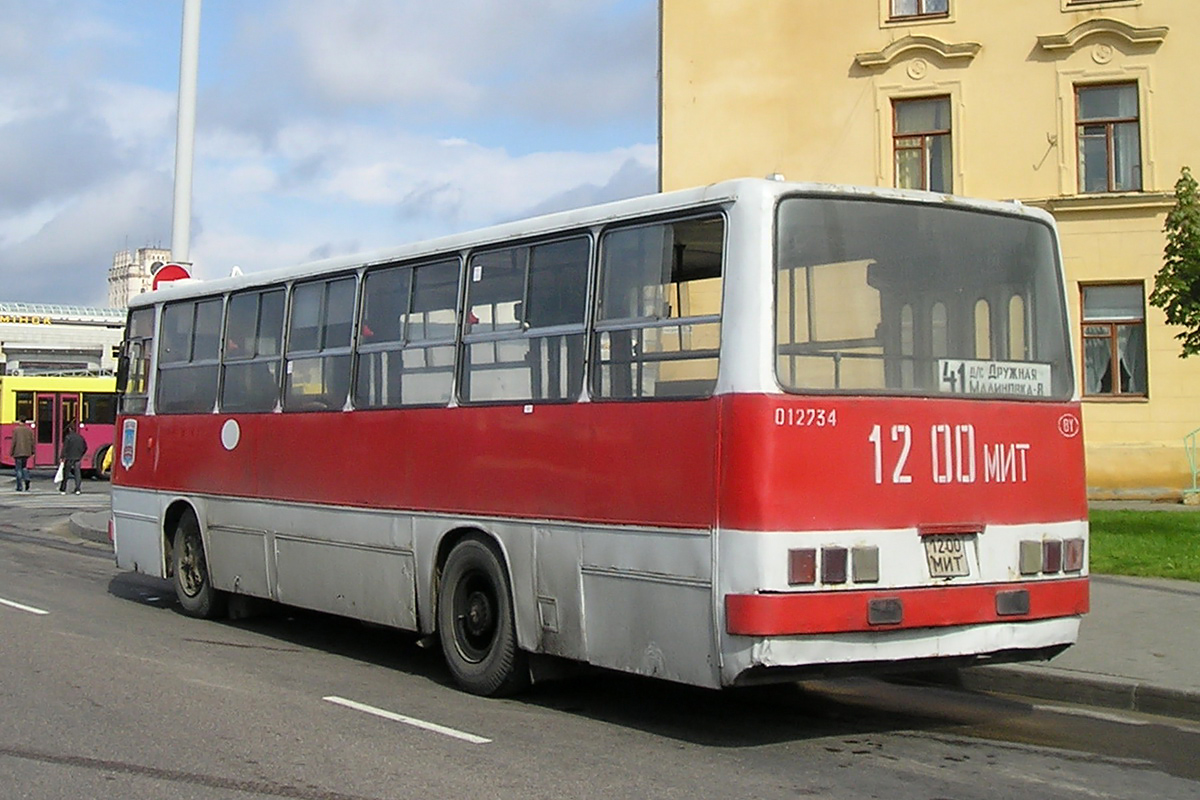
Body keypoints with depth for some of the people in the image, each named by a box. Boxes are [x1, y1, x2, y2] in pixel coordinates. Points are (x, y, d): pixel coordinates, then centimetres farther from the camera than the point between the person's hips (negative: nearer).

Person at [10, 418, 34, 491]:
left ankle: (19, 486, 2)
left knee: (18, 469, 3)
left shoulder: (16, 430, -6)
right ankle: (26, 478, -7)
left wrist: (12, 452, -1)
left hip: (18, 452, -3)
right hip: (26, 452, 3)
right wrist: (32, 452, 10)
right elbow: (32, 441, 4)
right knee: (24, 467, 20)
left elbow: (14, 442, -8)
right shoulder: (29, 430, 4)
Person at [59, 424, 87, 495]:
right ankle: (78, 489, -6)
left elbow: (65, 448, -13)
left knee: (66, 474, 6)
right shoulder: (80, 437, 8)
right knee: (77, 473, 3)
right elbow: (85, 447, 15)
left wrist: (62, 457, -12)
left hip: (69, 458, -4)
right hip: (78, 458, 4)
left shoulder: (68, 437, -7)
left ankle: (63, 490, 12)